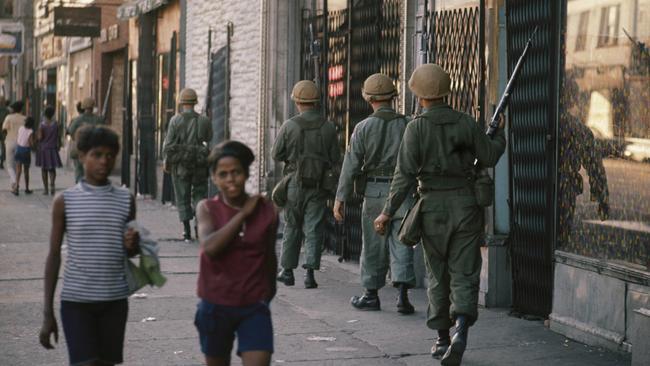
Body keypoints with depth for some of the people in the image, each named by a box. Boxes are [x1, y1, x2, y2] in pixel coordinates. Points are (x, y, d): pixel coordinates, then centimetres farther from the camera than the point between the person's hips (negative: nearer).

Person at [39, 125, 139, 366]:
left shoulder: (126, 200, 3)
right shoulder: (65, 201, -3)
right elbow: (54, 256, 0)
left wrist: (133, 245, -11)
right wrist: (47, 313, -3)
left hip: (115, 299, 3)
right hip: (76, 300, -3)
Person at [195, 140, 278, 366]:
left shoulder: (267, 211, -1)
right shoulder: (207, 209, -4)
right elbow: (210, 246, -23)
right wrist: (243, 214, -17)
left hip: (254, 307, 0)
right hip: (216, 305, 0)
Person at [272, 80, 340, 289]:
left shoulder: (289, 126, -9)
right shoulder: (328, 127, -4)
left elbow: (276, 155, -3)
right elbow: (335, 159, 0)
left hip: (295, 184, 0)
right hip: (319, 186, 0)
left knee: (292, 228, 13)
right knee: (313, 230, 2)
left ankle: (288, 271, 20)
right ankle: (310, 272, -6)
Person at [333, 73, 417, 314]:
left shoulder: (363, 128, -4)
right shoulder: (407, 126, 0)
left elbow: (351, 165, -5)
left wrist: (341, 199, -1)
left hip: (374, 193, -1)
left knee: (374, 246, 9)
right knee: (401, 244, 3)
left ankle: (371, 295, 18)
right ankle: (403, 295, -7)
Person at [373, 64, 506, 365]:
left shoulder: (416, 127, -7)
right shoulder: (466, 122, -1)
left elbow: (405, 174, -12)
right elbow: (489, 157, 5)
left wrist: (388, 213, -8)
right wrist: (500, 137, 26)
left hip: (433, 207, -1)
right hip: (466, 204, 1)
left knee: (438, 275, 14)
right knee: (464, 275, 2)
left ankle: (442, 339, 20)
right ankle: (461, 329, -20)